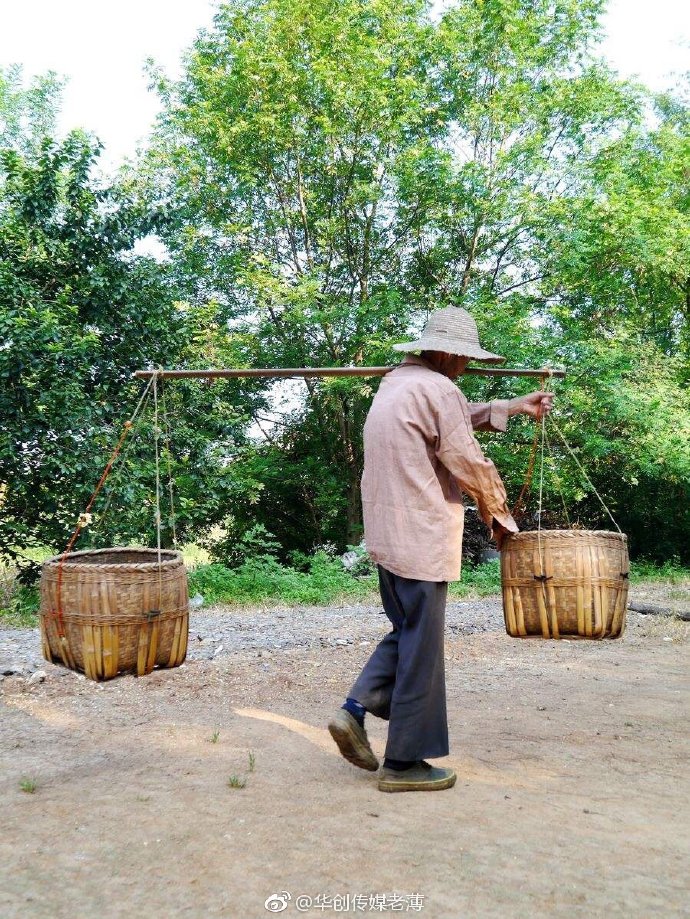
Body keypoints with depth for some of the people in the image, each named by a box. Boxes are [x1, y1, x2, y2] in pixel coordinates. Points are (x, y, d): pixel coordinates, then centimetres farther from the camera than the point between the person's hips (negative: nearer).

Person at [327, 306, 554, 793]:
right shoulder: (438, 390, -14)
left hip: (386, 532, 9)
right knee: (421, 647, 1)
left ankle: (356, 710, 11)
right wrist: (501, 516, 4)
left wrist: (516, 406, 31)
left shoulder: (397, 383, 15)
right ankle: (404, 762, 10)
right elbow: (471, 465, -11)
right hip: (422, 537, -9)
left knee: (407, 632, 21)